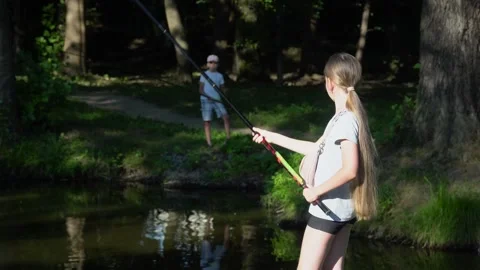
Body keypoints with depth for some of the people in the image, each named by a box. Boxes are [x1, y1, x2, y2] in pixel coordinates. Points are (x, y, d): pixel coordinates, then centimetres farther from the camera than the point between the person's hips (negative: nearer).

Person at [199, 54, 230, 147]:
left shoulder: (219, 76, 10)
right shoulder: (204, 75, 2)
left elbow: (222, 89, 13)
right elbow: (201, 89, -1)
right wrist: (207, 96, -18)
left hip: (217, 100, 2)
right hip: (206, 100, -2)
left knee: (225, 117, -13)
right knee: (207, 121, -3)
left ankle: (228, 138, -7)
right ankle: (209, 142, 2)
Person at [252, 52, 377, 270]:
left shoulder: (345, 121, -19)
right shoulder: (347, 117, 11)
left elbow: (350, 169, -28)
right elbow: (317, 149, 20)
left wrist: (317, 190, -18)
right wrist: (273, 137, 21)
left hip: (328, 208, -10)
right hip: (343, 208, 10)